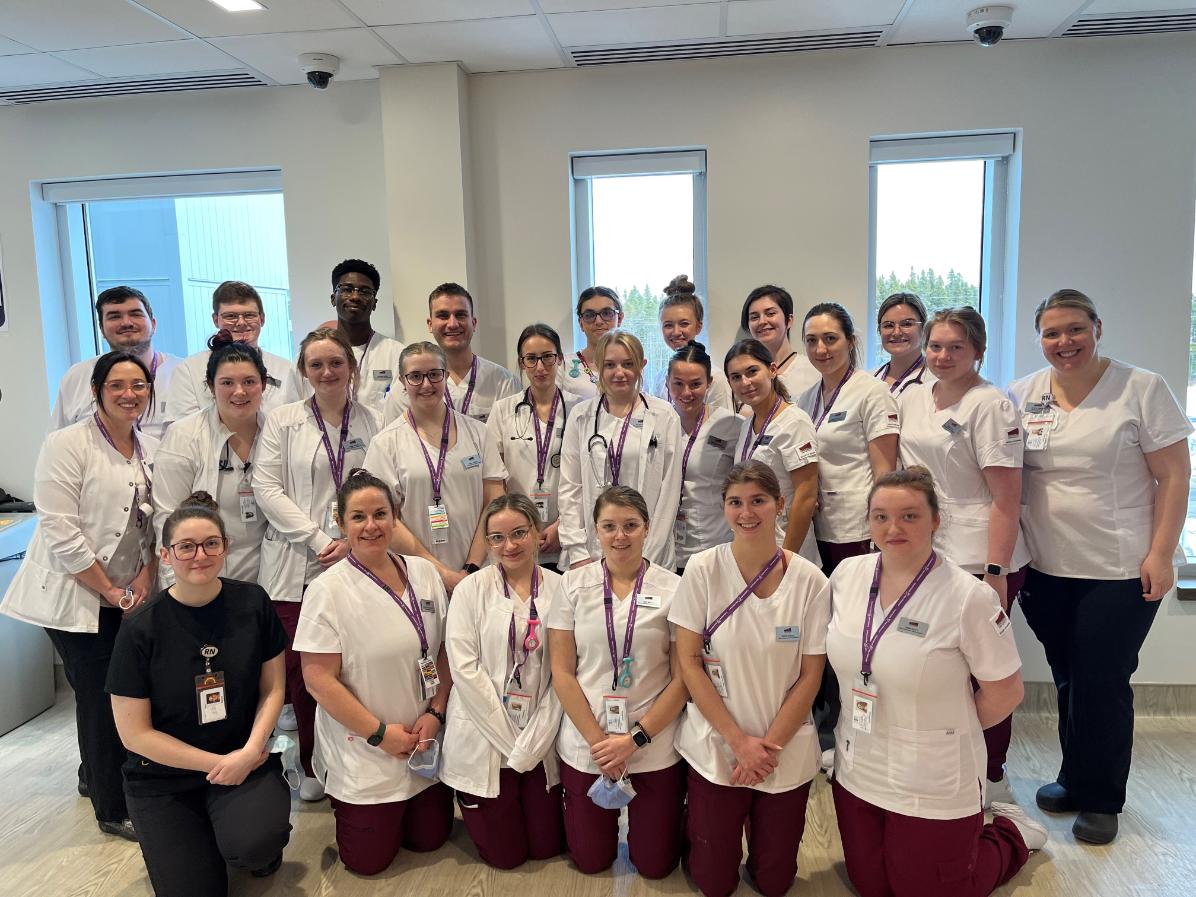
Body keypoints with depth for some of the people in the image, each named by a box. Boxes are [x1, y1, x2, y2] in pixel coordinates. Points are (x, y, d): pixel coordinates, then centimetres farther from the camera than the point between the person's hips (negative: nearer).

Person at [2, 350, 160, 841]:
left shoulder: (152, 451, 7)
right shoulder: (67, 444, -10)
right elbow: (59, 529, -15)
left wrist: (144, 580, -4)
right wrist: (110, 591, -12)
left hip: (132, 596, 6)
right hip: (76, 596, -5)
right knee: (101, 698, 0)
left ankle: (95, 775, 37)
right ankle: (114, 809, 17)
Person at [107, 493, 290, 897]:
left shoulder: (252, 602, -7)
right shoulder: (140, 629, -13)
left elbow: (273, 688, 1)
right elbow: (135, 733, -9)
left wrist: (250, 750, -15)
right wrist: (218, 763, -11)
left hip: (246, 760, 0)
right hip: (164, 778, 0)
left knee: (253, 845, -28)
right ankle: (201, 839, 24)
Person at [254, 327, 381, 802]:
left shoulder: (372, 424, 9)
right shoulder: (282, 421, 7)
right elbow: (267, 488, -2)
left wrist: (352, 541, -11)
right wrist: (319, 539, -9)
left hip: (354, 564, 0)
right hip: (296, 564, 0)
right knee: (302, 669, 3)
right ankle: (313, 766, 22)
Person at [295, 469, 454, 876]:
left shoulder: (424, 573, -2)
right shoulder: (328, 590, -15)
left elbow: (444, 651, 5)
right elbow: (318, 678, -15)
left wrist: (435, 713, -6)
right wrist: (380, 732, -15)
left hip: (425, 744, 4)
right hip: (363, 751, -4)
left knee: (429, 839, 15)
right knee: (369, 860, 8)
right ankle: (344, 806, 36)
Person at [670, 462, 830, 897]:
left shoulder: (810, 581, -9)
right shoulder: (703, 570, -11)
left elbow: (810, 676, -5)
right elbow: (689, 662, -9)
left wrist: (769, 746, -10)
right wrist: (740, 741, -11)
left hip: (788, 752, 1)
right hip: (715, 748, -1)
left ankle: (759, 824, 41)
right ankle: (700, 827, 38)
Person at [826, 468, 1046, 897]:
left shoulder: (969, 596, -20)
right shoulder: (846, 575, -6)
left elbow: (1005, 693, -11)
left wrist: (945, 730, 0)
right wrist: (865, 723, 8)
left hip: (933, 786, -5)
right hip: (856, 772, 5)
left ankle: (1010, 833, 35)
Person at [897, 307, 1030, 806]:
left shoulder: (990, 405, -10)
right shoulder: (912, 400, 10)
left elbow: (1007, 496, -15)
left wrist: (996, 572, -19)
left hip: (980, 560, -6)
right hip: (925, 555, 6)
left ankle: (991, 782, 24)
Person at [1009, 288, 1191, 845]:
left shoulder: (1140, 389, -7)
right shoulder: (1023, 396, 4)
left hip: (1119, 571, -3)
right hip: (1046, 569, 4)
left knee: (1102, 685, 2)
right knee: (1068, 681, 15)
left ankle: (1100, 800, 22)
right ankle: (1074, 779, 34)